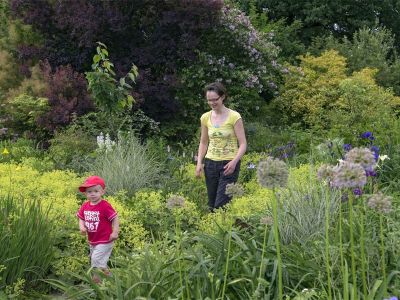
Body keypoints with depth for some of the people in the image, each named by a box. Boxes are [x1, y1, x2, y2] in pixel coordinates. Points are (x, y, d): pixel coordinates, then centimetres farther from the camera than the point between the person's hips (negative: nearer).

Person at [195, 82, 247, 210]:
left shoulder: (234, 117, -10)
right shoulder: (205, 118, 4)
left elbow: (243, 144, -10)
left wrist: (234, 162, -25)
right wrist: (199, 163, 1)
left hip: (229, 165, -5)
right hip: (211, 164, 5)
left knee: (221, 205, -12)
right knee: (212, 206, 8)